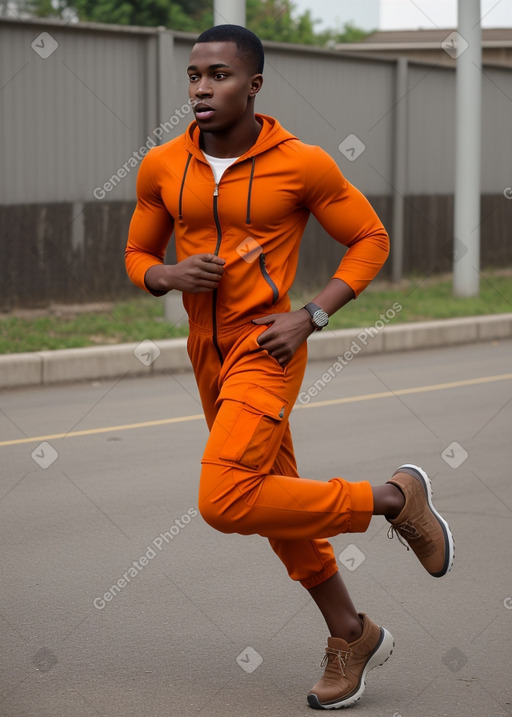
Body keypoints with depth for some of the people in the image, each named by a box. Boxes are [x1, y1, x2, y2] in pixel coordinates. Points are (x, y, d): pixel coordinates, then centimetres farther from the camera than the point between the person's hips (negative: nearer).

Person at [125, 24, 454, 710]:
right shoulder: (161, 168, 0)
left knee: (225, 502, -22)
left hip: (267, 349, -6)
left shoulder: (302, 163, -12)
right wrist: (170, 275, -12)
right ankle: (352, 636, 33)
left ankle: (396, 497, -3)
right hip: (208, 353, 6)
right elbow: (138, 255, 12)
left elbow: (371, 240, -2)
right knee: (275, 499, 15)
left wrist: (311, 317, -14)